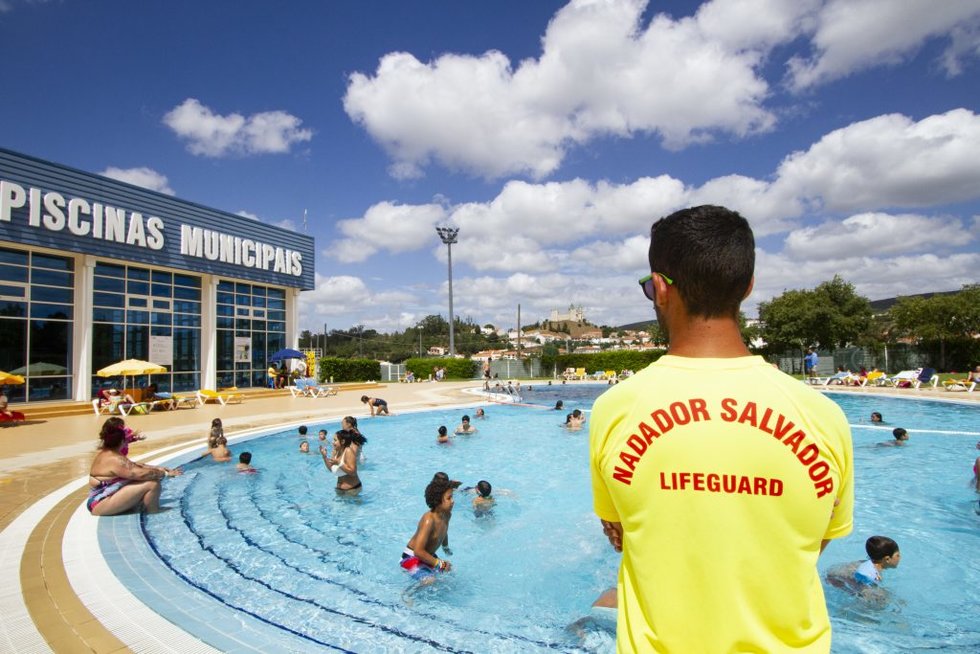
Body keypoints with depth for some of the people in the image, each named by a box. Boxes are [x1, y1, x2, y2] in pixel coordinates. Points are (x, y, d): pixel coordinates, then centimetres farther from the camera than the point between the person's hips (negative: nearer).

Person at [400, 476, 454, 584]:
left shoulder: (447, 514, -5)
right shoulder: (429, 520, -31)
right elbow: (418, 551, -35)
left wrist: (446, 548, 35)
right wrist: (439, 564, -29)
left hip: (427, 556, 9)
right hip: (412, 557, -9)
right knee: (429, 581, -27)